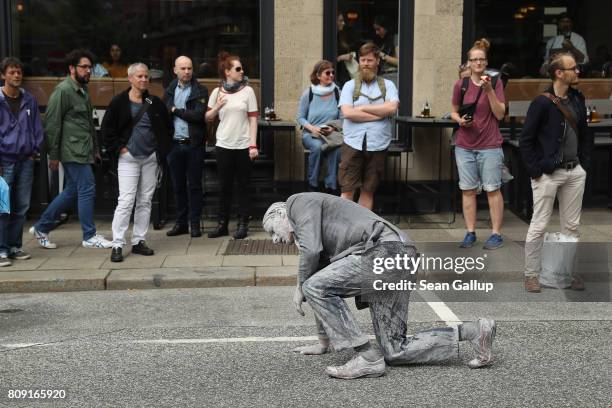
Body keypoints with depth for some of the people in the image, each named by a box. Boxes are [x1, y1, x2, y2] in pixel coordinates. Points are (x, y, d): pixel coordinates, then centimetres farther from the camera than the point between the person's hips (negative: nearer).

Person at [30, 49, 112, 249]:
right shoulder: (63, 90, -11)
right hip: (73, 151, -9)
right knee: (87, 189, -6)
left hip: (84, 151, 9)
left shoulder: (83, 91, 17)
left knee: (72, 191, 13)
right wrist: (53, 155, -14)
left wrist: (95, 149, 21)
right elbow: (51, 124, -14)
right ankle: (90, 236, 4)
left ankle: (41, 227, 23)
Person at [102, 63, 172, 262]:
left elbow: (167, 127, 15)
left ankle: (139, 241, 17)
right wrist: (118, 147, -6)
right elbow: (107, 128, 1)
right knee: (126, 200, -10)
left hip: (151, 158, 4)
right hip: (129, 157, -4)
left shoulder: (155, 103, 6)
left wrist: (162, 150, 6)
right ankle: (117, 244, -6)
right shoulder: (119, 102, -3)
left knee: (145, 201, 8)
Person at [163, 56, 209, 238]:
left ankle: (195, 223, 9)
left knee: (194, 185, 2)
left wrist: (176, 110, -8)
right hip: (174, 144, 4)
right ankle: (181, 222, 18)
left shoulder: (200, 91, -2)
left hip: (193, 144, -4)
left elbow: (199, 115, -15)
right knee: (178, 186, 9)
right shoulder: (169, 91, 11)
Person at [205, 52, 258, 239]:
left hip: (243, 146, -1)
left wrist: (253, 145, -9)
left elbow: (253, 119, -2)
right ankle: (222, 224, 14)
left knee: (243, 185, 4)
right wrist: (217, 107, -7)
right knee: (225, 186, 6)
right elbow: (208, 117, 13)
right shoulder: (217, 92, 4)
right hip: (223, 145, 1)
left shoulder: (247, 90, 1)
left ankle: (243, 224, 10)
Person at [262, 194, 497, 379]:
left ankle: (367, 358, -9)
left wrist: (300, 287, 6)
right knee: (395, 352, 7)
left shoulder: (299, 202, 7)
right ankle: (472, 331, 6)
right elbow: (328, 294, 35)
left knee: (314, 287, -11)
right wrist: (322, 342, 39)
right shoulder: (322, 239, 32)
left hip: (385, 250, -10)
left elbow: (311, 250, -10)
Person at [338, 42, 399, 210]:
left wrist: (362, 108, -7)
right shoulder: (350, 86, 7)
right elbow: (347, 113, -9)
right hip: (353, 144, -1)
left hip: (377, 145, 1)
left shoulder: (387, 85, 10)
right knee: (347, 190, -4)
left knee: (368, 191, 8)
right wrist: (379, 114, -8)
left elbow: (392, 108, -8)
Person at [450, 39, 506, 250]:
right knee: (468, 190, 6)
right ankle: (470, 233, 14)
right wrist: (460, 120, -8)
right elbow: (454, 112, 15)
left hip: (489, 145, -3)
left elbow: (500, 114, -7)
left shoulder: (495, 83, -2)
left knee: (492, 189, 0)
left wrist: (489, 90, -17)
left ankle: (496, 234, 7)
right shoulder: (461, 85, 4)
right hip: (465, 145, 3)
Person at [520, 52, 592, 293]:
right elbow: (526, 140, -11)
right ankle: (531, 274, 10)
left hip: (575, 173, 7)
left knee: (571, 225, 12)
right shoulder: (542, 103, -12)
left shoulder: (578, 100, 8)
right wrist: (536, 171, -12)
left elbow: (586, 134, 18)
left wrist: (585, 163, 10)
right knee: (539, 226, 1)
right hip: (548, 174, -6)